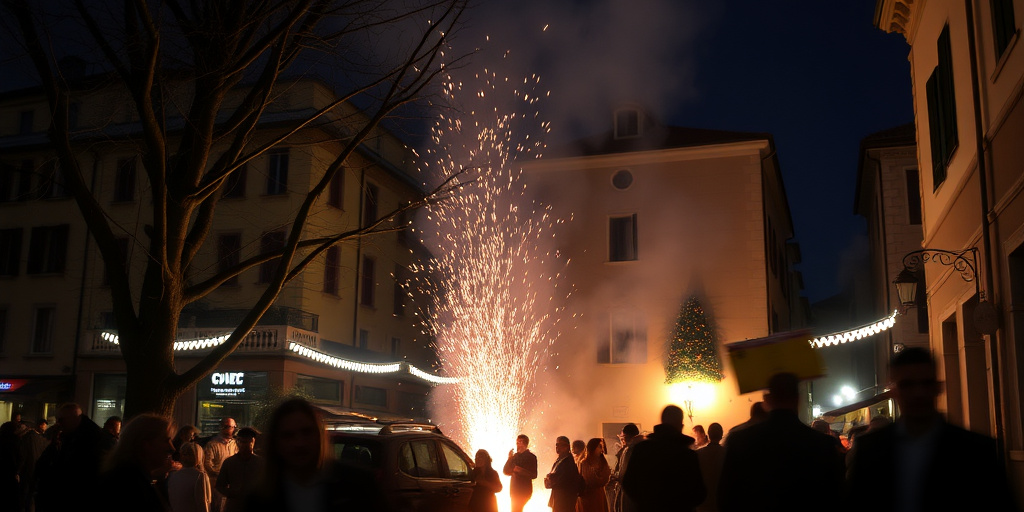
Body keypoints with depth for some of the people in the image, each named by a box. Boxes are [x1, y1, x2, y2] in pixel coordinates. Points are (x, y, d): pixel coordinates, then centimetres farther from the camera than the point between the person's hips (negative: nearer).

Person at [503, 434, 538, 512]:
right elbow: (505, 471, 10)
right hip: (514, 489, 6)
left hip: (524, 490, -6)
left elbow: (533, 475, -9)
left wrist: (520, 470, -21)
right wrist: (510, 458, -4)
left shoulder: (531, 457, -2)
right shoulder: (515, 456, 13)